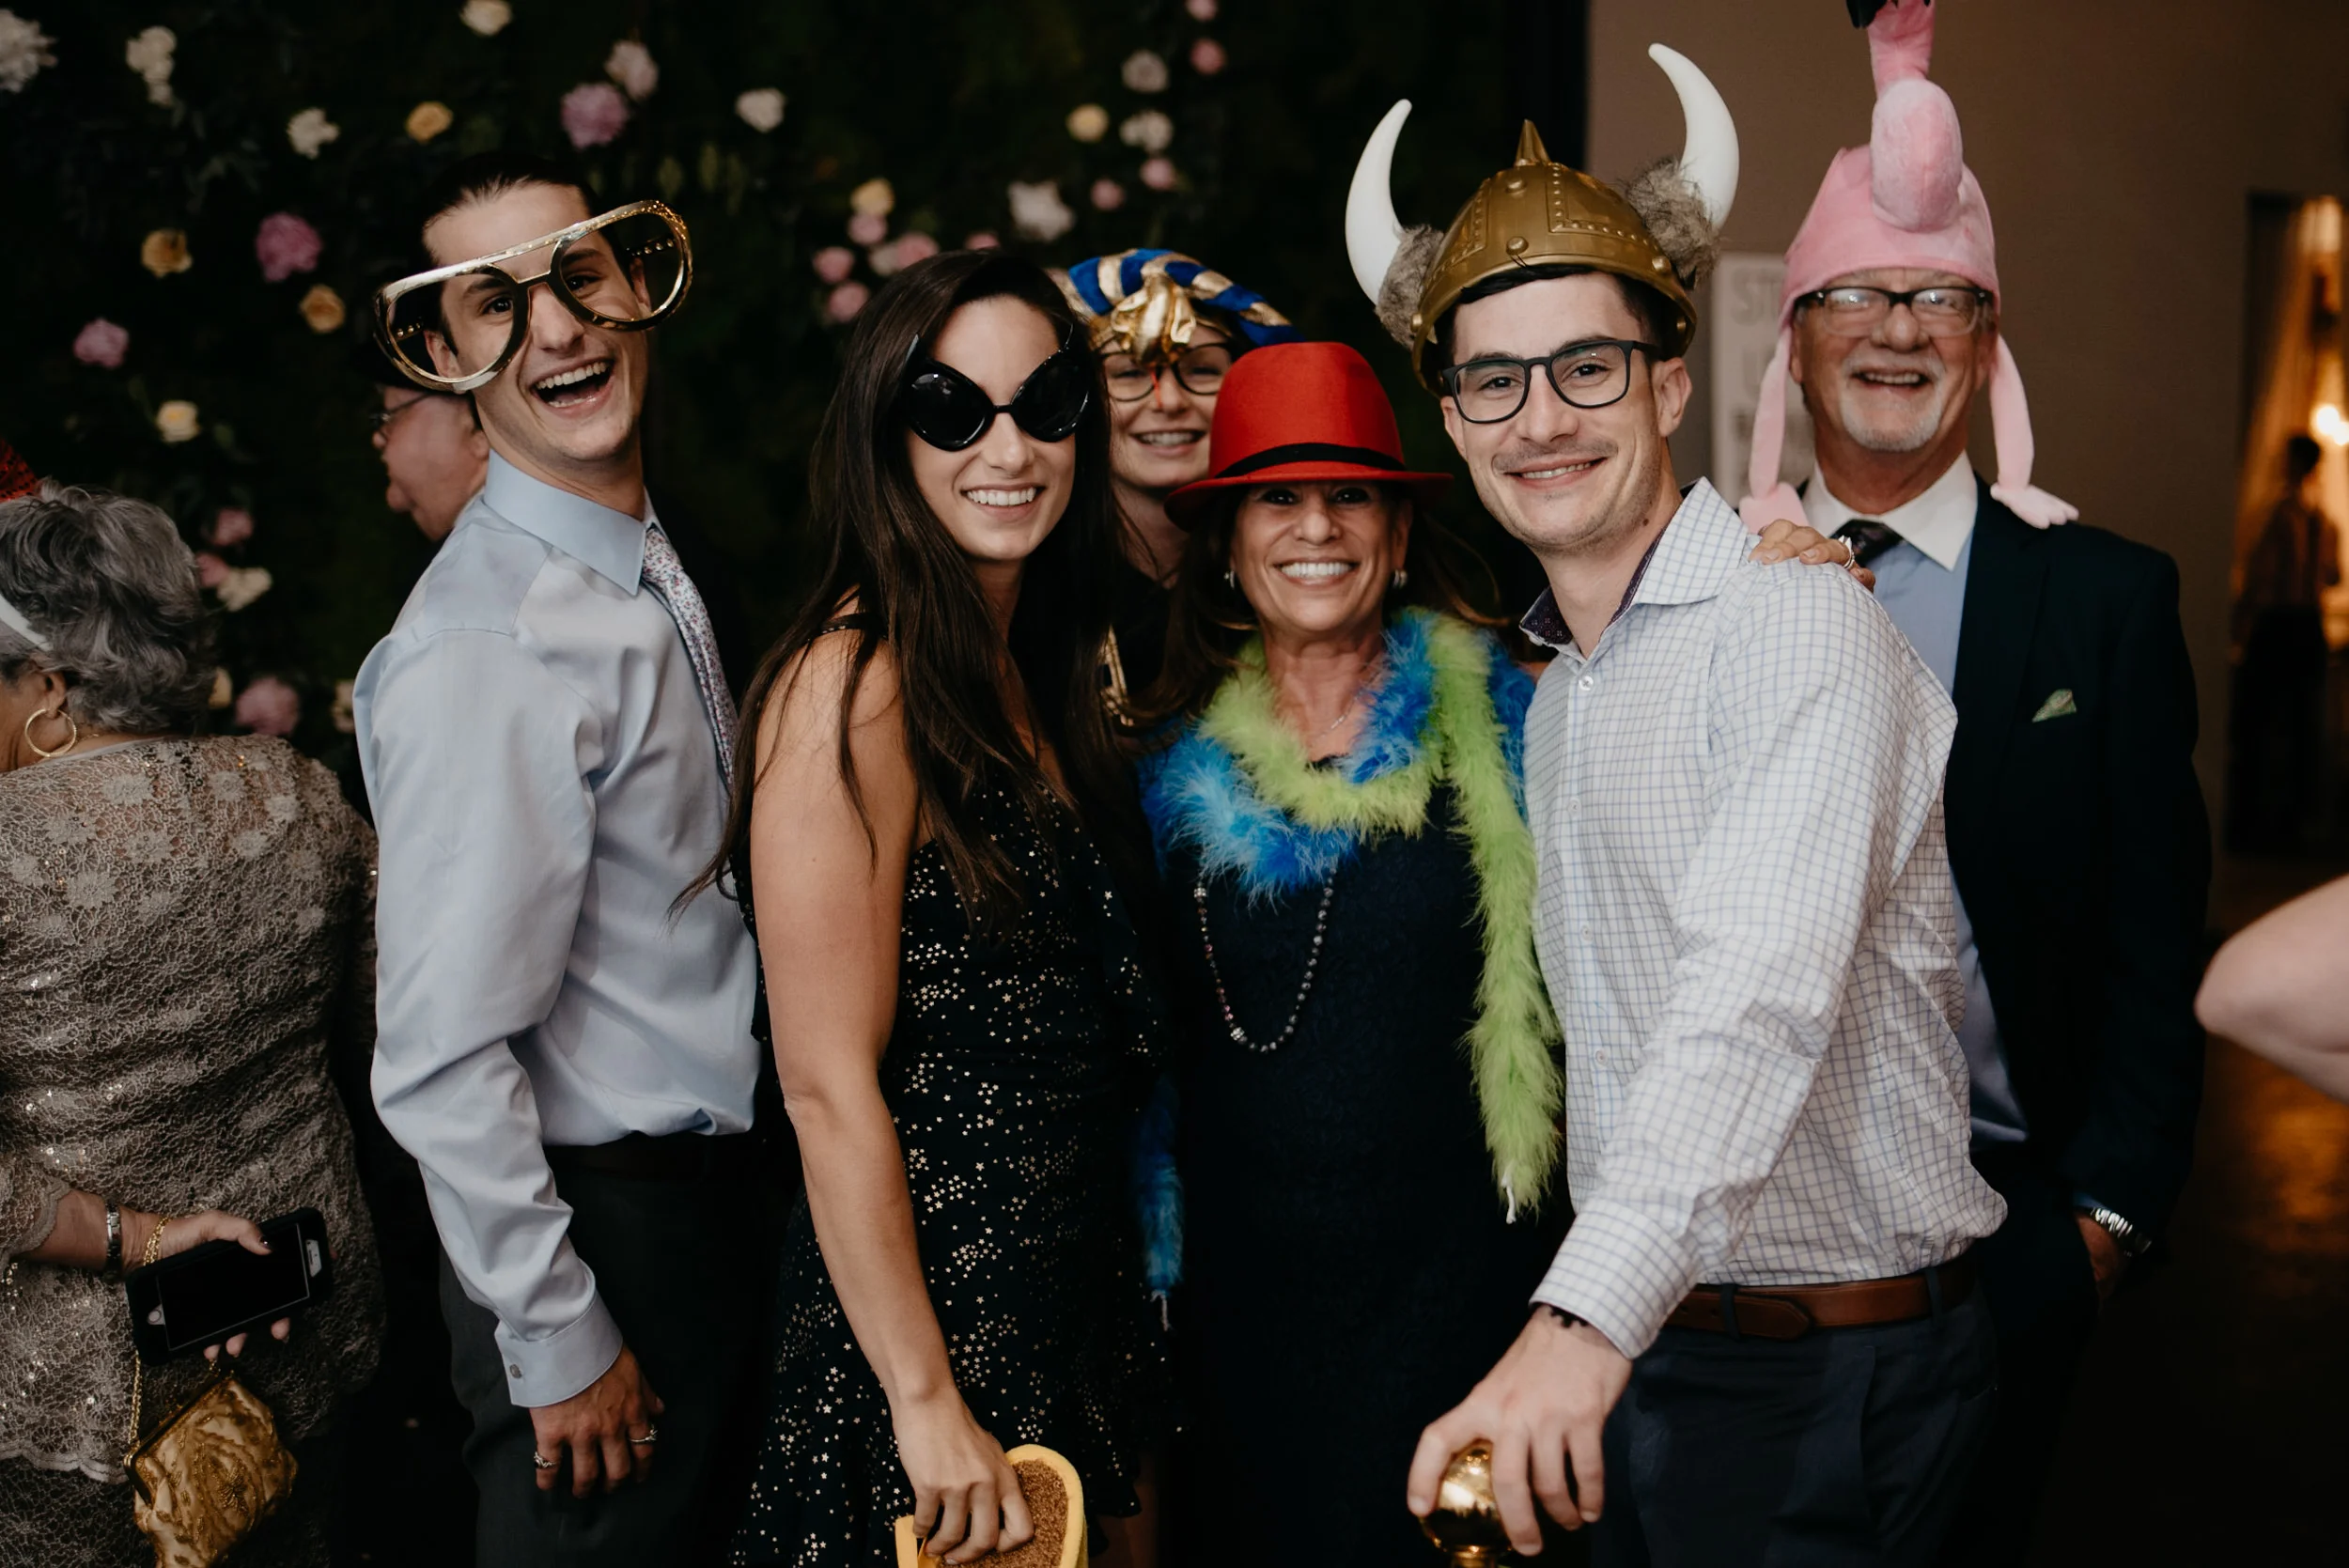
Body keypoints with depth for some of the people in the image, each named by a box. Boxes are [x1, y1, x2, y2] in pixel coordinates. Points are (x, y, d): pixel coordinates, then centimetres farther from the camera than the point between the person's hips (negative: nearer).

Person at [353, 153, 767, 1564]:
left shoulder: (649, 572, 6)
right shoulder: (487, 648, -23)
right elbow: (441, 1063, -24)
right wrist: (556, 1341, -17)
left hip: (713, 1189, 9)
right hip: (604, 1228, -9)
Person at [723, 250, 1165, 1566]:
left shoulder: (1045, 672, 8)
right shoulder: (853, 688, -18)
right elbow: (829, 1082, -20)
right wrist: (927, 1400, -20)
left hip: (1086, 1281, 8)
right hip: (934, 1296, -8)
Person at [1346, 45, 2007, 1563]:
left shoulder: (1796, 624, -17)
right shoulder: (1554, 683, 11)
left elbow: (1761, 994, -31)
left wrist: (1588, 1318, -42)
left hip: (1825, 1363, -7)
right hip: (1630, 1335, 7)